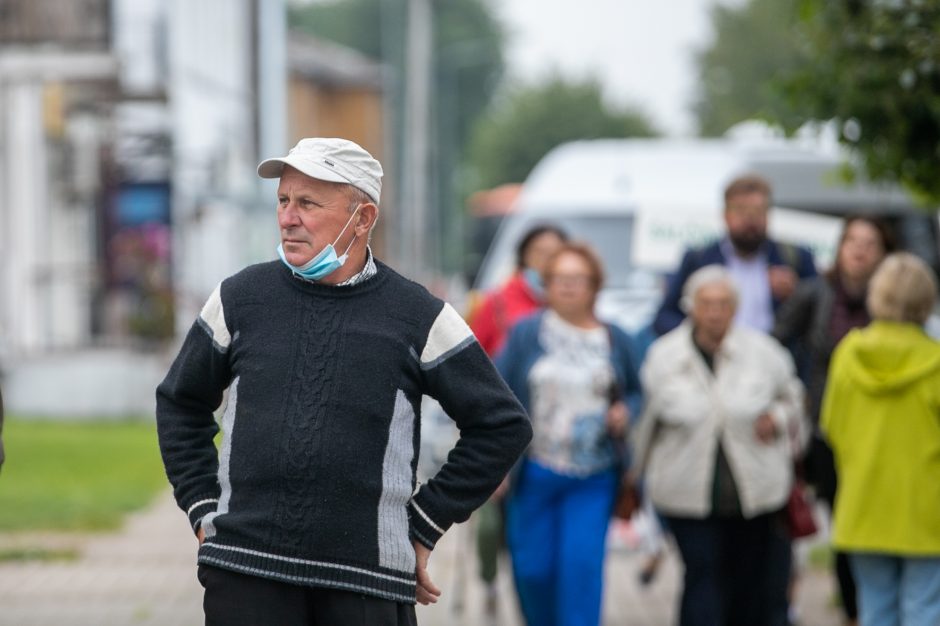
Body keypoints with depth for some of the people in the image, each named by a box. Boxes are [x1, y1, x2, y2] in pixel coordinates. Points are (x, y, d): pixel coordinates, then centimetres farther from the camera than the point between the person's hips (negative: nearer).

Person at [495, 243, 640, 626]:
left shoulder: (614, 340, 8)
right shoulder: (526, 333, 3)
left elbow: (635, 391, 19)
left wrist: (625, 411, -4)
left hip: (594, 479, 0)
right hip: (535, 474, 0)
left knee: (583, 564, -11)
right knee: (532, 568, 2)